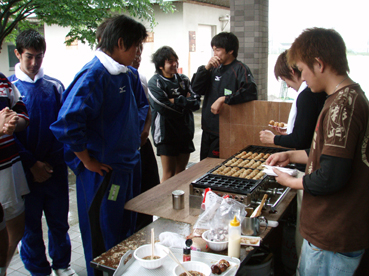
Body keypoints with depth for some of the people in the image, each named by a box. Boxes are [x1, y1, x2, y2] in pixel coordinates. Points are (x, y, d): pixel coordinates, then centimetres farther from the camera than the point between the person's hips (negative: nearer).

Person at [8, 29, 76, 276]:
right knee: (31, 227, 11)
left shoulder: (55, 86, 4)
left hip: (55, 168, 2)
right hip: (27, 170, -1)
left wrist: (53, 160, -6)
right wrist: (32, 163, -9)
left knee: (59, 222, 13)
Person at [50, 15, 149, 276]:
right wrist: (87, 160, -19)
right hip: (103, 170, -9)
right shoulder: (94, 75, -21)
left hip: (129, 164, 9)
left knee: (128, 228, 24)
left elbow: (141, 106, 24)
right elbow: (67, 123, -29)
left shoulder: (130, 74, 6)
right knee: (104, 238, 9)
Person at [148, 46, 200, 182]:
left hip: (185, 132, 5)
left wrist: (176, 101, -12)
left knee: (181, 172, 13)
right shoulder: (155, 82, -7)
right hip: (166, 133, -5)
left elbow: (196, 102, 1)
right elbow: (163, 108, -20)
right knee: (169, 174, 0)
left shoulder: (183, 79, 10)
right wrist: (185, 102, -10)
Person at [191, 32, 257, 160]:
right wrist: (206, 68, -6)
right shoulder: (214, 69, 13)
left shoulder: (240, 69, -8)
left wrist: (223, 99, -28)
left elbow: (251, 92, -24)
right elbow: (196, 88, 5)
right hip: (208, 129, 7)